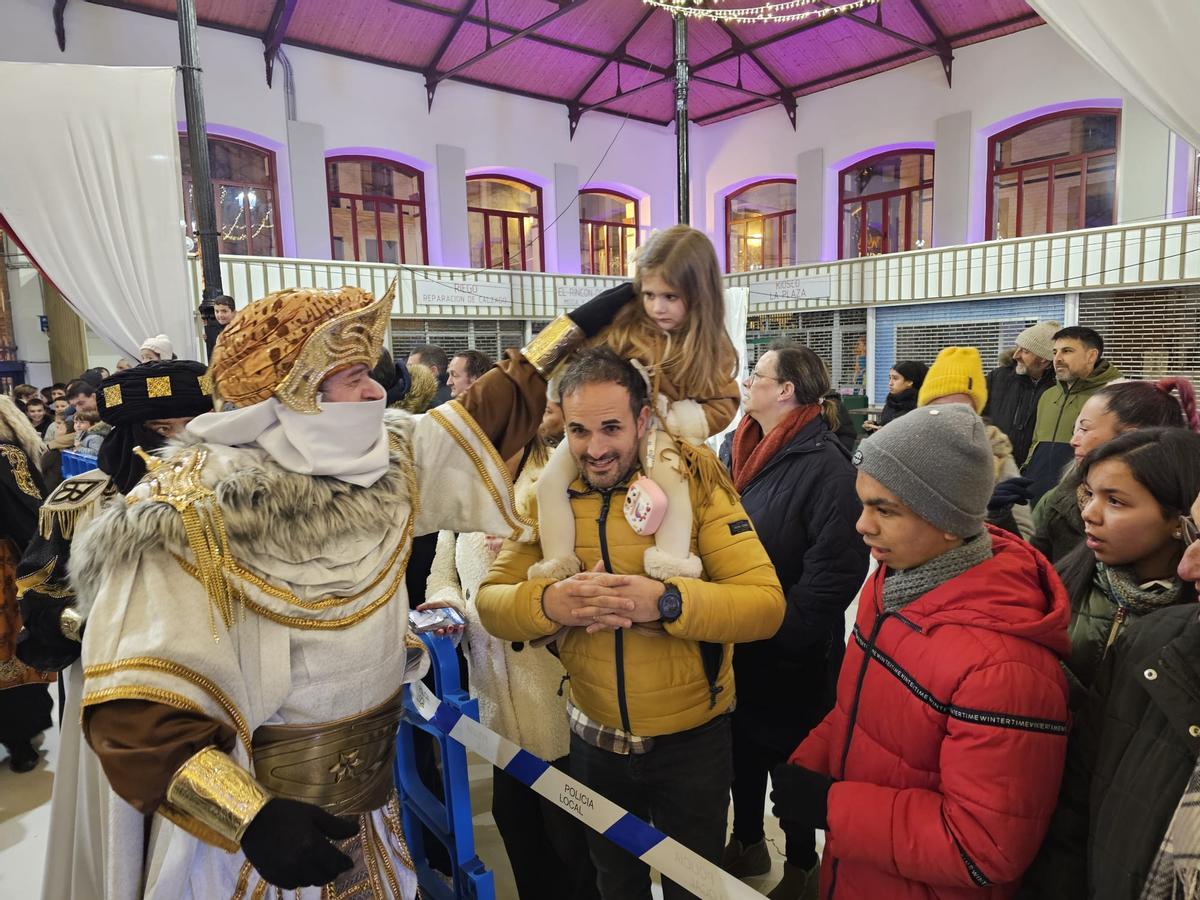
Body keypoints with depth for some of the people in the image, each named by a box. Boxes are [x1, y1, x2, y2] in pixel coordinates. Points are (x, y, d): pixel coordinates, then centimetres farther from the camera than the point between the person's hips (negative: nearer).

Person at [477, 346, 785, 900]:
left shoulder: (696, 486, -16)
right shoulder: (549, 497, -7)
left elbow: (766, 603, -23)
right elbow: (490, 601, -12)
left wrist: (665, 602, -39)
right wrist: (548, 603, -33)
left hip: (691, 740, -2)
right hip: (593, 738, 3)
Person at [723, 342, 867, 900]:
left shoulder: (825, 463, -20)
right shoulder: (748, 451, 6)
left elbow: (836, 569, -25)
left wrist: (782, 634, -21)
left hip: (789, 657, -7)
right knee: (742, 745, 22)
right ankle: (747, 843, 46)